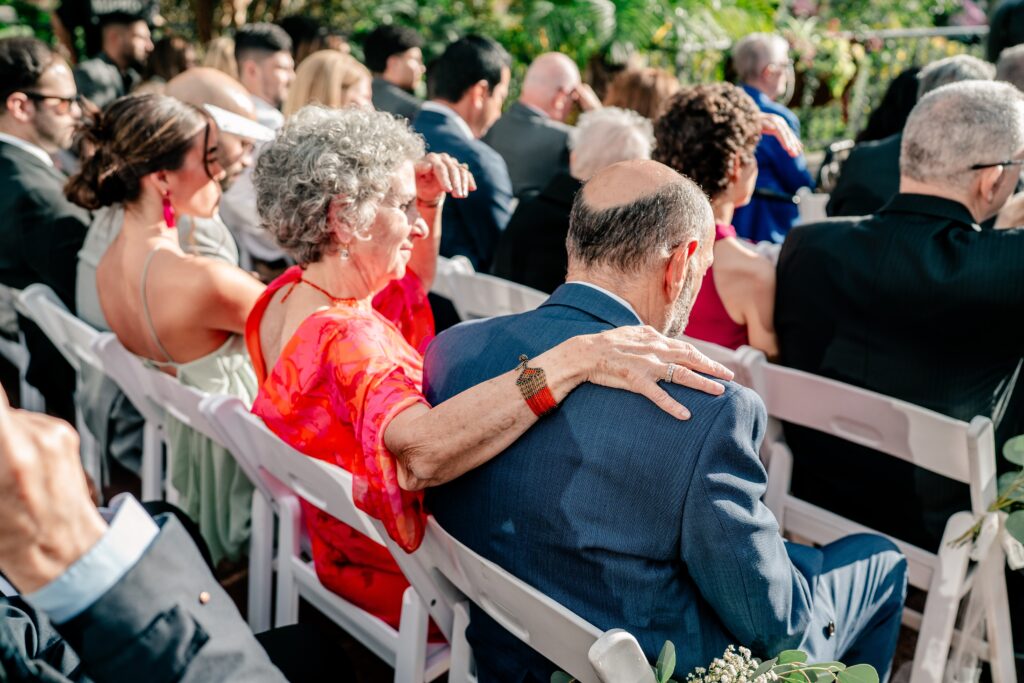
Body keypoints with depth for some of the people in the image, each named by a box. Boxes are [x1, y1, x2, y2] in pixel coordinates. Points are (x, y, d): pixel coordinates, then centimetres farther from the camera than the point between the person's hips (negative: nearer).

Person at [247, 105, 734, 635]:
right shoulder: (341, 339, -33)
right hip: (407, 578, -9)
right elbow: (419, 450, -55)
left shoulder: (288, 294, -3)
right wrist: (578, 359, -58)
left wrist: (430, 204, -1)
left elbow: (411, 283, 17)